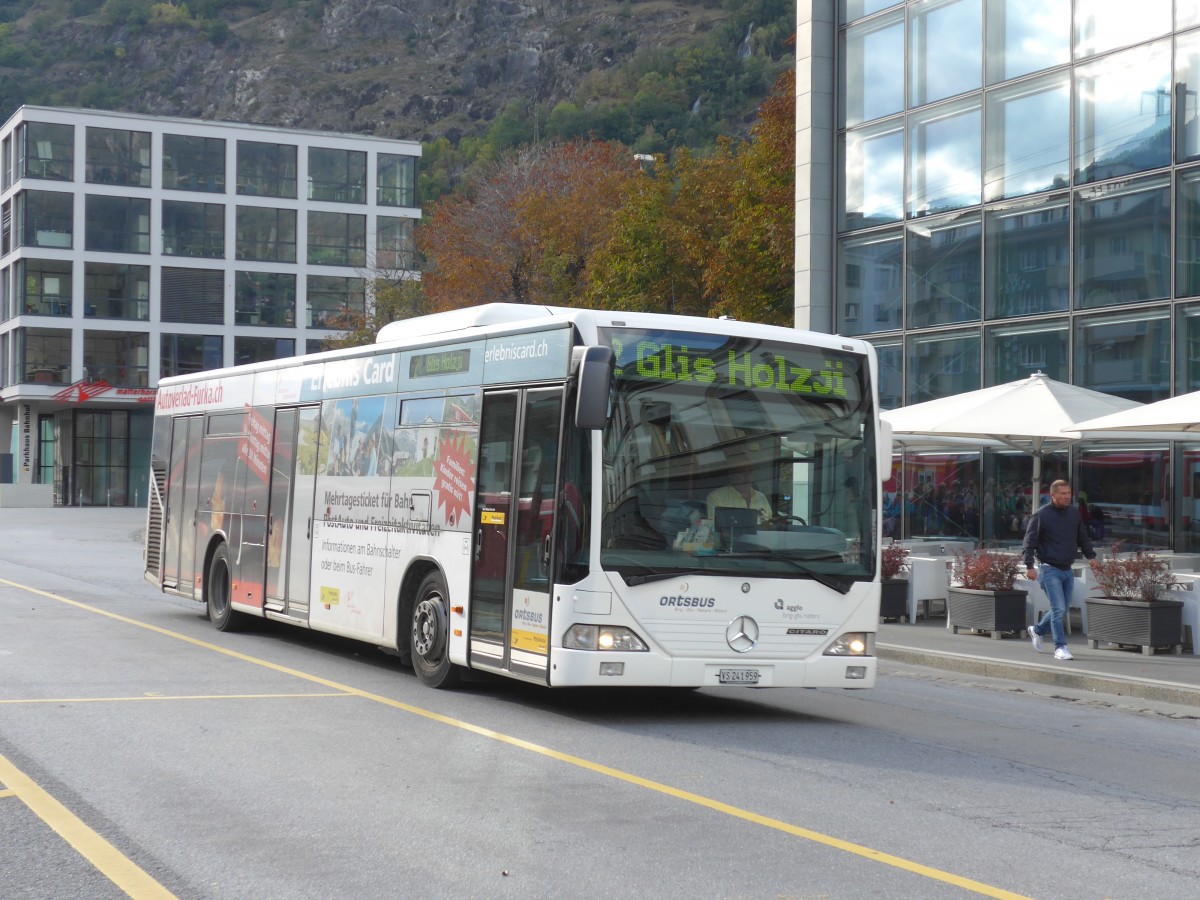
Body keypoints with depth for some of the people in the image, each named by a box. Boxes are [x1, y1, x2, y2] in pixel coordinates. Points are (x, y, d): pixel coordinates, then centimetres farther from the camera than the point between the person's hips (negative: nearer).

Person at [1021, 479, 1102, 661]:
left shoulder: (1074, 512, 9)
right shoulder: (1041, 515, -9)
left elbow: (1082, 537, 22)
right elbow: (1029, 542, -9)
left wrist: (1091, 556, 12)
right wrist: (1029, 566, -18)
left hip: (1067, 570, 6)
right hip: (1050, 569, -6)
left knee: (1063, 608, 13)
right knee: (1059, 608, -12)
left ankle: (1037, 630, 36)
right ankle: (1060, 648, -5)